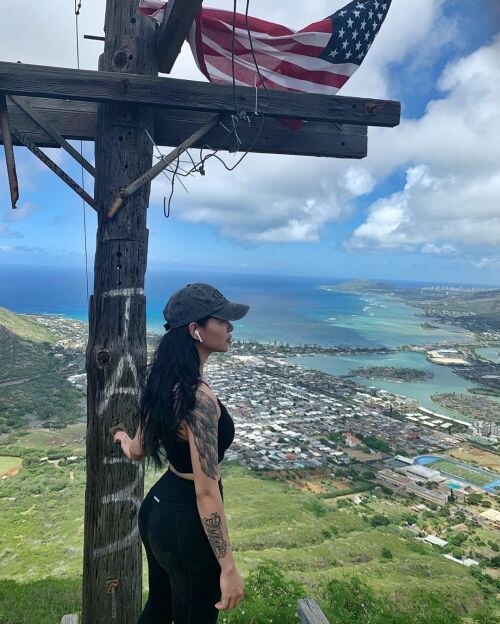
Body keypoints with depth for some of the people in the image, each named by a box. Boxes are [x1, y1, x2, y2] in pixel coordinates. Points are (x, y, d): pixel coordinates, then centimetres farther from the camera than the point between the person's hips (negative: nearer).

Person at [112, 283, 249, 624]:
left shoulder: (164, 381, -2)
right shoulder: (200, 398, -29)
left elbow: (138, 450, 11)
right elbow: (206, 492, -27)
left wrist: (123, 440, 35)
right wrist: (228, 568, -19)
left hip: (158, 509, 8)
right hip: (187, 523, -8)